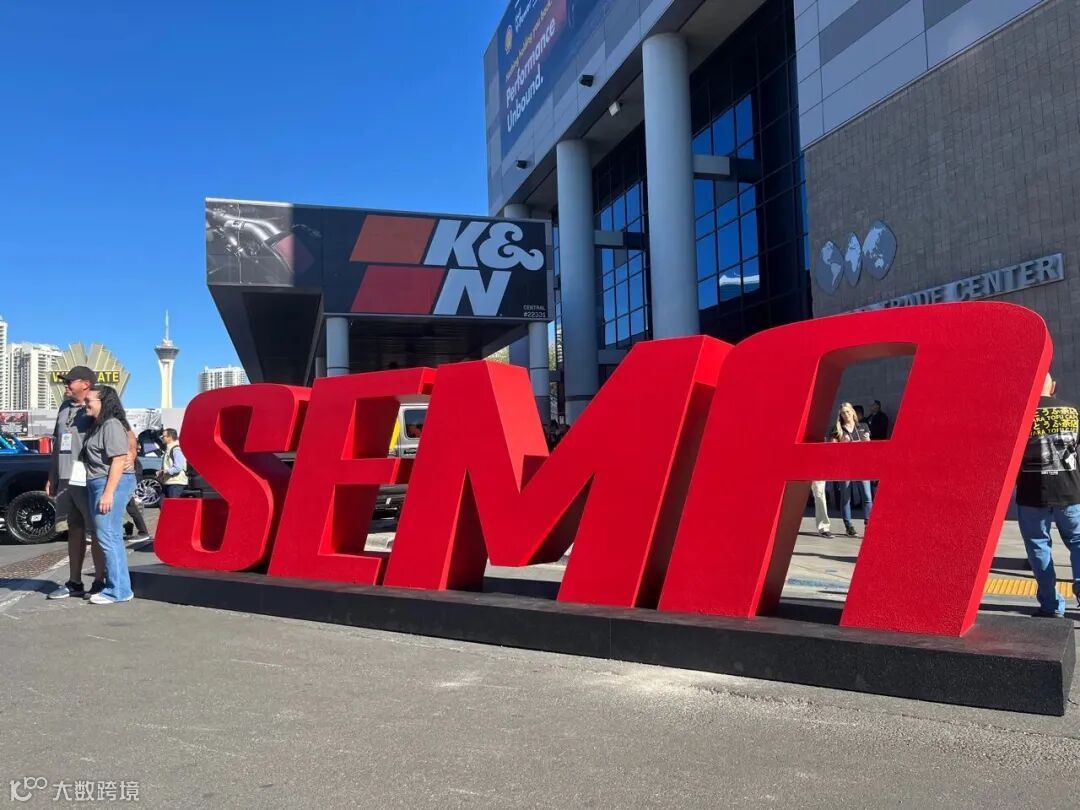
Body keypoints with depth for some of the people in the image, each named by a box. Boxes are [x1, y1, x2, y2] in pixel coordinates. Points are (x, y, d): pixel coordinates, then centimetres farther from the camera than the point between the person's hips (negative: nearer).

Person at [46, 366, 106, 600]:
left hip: (88, 482, -8)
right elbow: (57, 444, 20)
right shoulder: (65, 407, 16)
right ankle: (74, 583, 21)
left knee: (96, 532, 1)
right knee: (74, 530, 14)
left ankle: (99, 582, 8)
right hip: (66, 480, 8)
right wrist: (52, 477, 18)